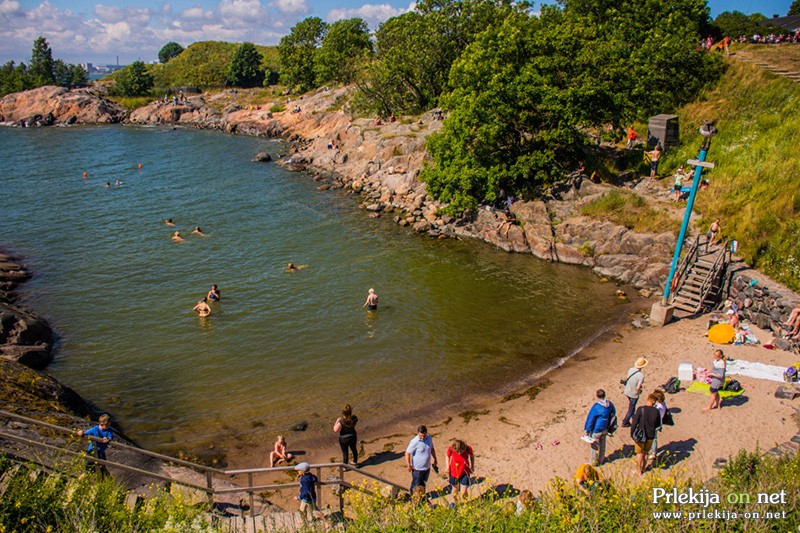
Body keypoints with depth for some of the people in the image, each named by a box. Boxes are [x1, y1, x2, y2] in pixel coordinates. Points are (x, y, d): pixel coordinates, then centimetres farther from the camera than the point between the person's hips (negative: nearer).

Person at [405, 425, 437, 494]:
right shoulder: (414, 442, -27)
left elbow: (432, 449, 10)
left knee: (423, 483, 25)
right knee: (416, 485, 11)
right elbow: (407, 453, -21)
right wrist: (409, 466, -20)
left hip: (427, 467, 6)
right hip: (417, 468, -6)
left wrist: (435, 459, 18)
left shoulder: (429, 438, -7)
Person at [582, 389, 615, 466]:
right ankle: (601, 460, 39)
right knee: (602, 445, 23)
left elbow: (590, 419, -20)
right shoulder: (609, 404, -9)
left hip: (596, 430, -6)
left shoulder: (596, 407, -28)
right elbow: (613, 414, 10)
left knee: (595, 446, 12)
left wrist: (587, 431, -9)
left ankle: (593, 462, 26)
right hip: (604, 429, 6)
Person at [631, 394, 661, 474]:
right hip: (651, 435, 3)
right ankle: (643, 468, 36)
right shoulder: (656, 411, -8)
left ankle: (639, 470, 23)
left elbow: (635, 422, -16)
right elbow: (658, 424, 5)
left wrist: (632, 433, -5)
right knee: (646, 452, 23)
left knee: (639, 453, 13)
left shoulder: (641, 409, -18)